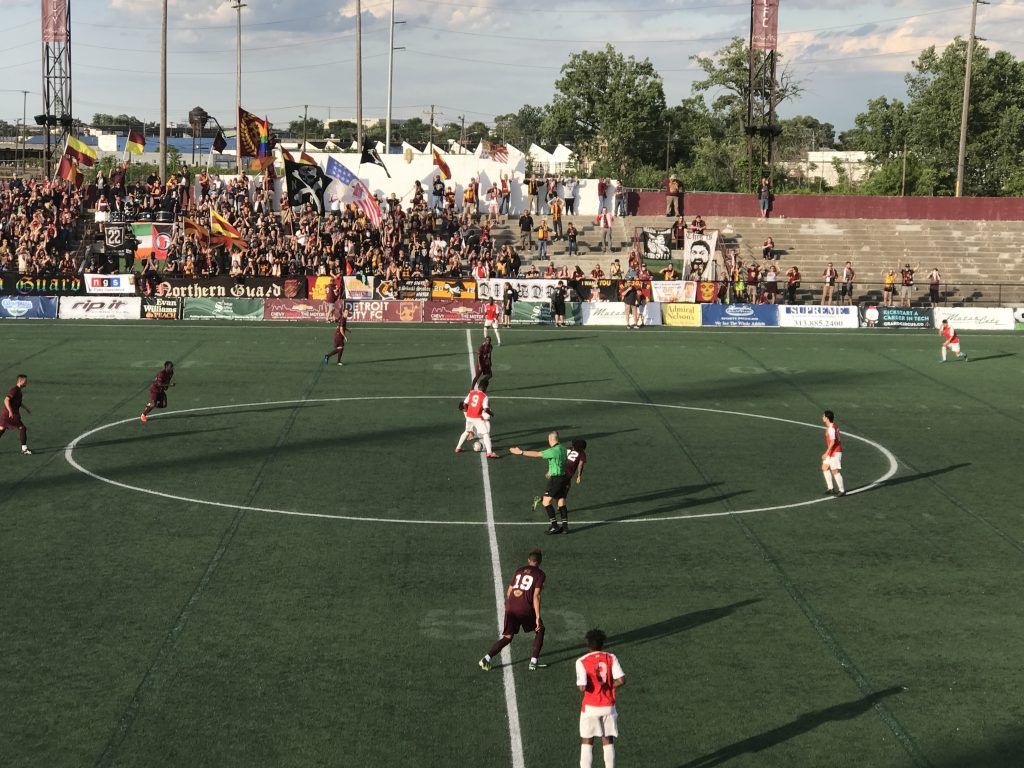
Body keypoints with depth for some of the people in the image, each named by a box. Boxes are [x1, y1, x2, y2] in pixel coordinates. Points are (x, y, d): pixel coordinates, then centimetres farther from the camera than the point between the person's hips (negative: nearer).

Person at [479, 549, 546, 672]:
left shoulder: (518, 571, 20)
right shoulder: (540, 574, 4)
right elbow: (536, 596, -6)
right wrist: (537, 617, -7)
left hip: (511, 607, 4)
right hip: (526, 609, -4)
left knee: (507, 637, 14)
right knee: (539, 630, 20)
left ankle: (486, 659, -2)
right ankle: (534, 662, 14)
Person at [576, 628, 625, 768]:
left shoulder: (582, 661, -11)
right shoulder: (611, 658, -3)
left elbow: (582, 687, -19)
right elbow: (621, 680, -11)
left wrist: (578, 687, 4)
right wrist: (607, 686, 5)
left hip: (590, 707, -2)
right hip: (609, 707, 2)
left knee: (587, 742, 9)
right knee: (608, 741, 12)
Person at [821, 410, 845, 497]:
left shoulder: (831, 428, -20)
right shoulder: (833, 427, 12)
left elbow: (833, 442, -26)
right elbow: (839, 440, 18)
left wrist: (826, 453, -25)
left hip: (835, 453, -11)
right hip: (832, 453, 11)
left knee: (835, 471, -6)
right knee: (825, 467, 14)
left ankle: (842, 490, 1)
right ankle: (830, 488, 15)